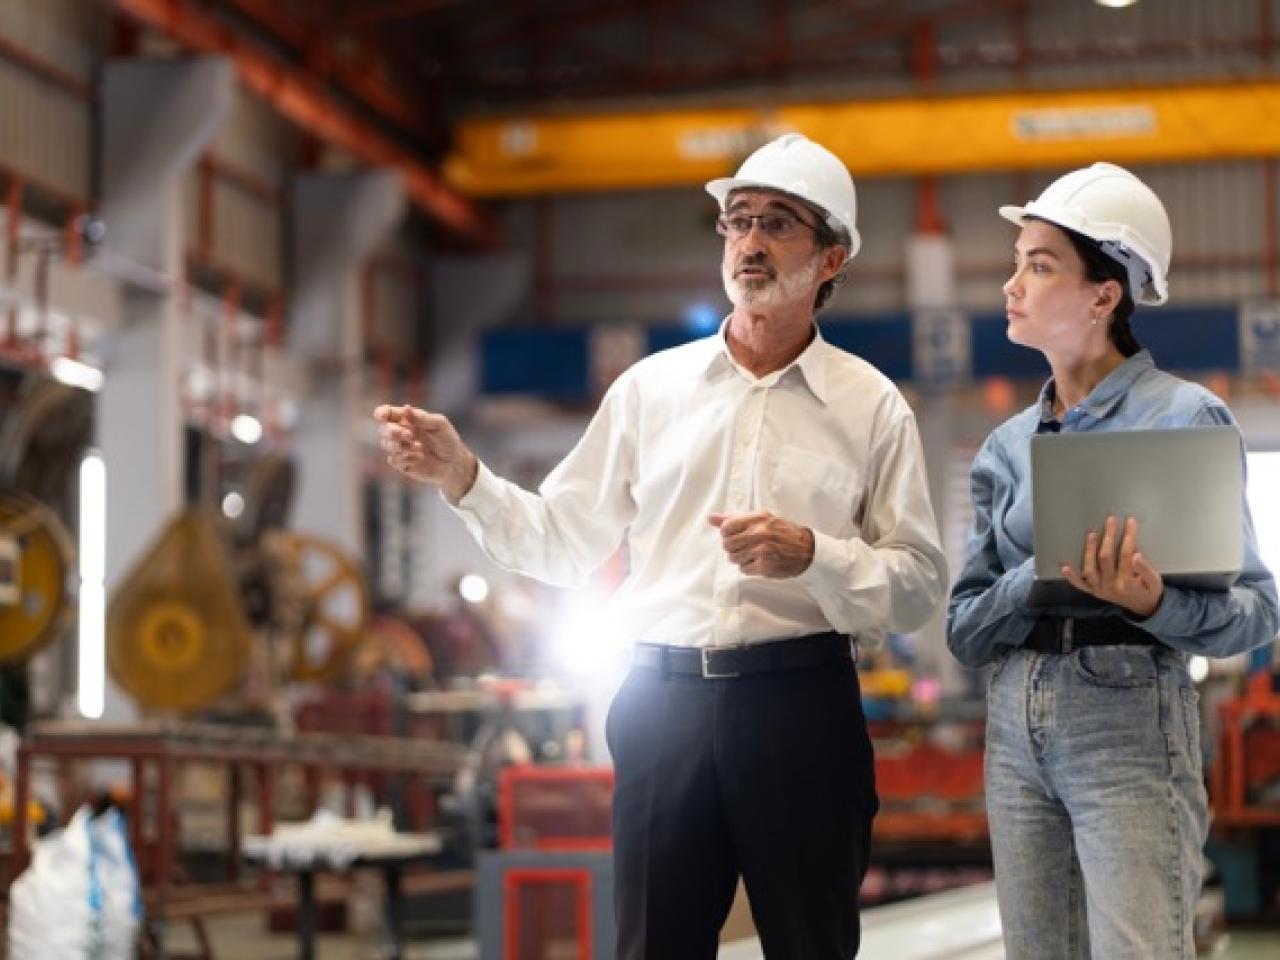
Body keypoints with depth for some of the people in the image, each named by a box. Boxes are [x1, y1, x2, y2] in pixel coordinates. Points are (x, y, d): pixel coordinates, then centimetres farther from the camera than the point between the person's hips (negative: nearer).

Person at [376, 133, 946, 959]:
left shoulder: (872, 406, 3)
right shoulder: (652, 388, 9)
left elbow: (920, 586, -2)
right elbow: (562, 542, 11)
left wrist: (810, 555, -17)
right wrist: (461, 475, -2)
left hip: (800, 705, -2)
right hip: (665, 703, 2)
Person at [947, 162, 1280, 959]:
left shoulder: (1188, 419, -5)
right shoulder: (1009, 446, 11)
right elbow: (965, 629, 7)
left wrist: (1153, 603, -26)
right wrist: (1043, 579, -13)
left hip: (1131, 724, -5)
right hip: (1017, 731, 5)